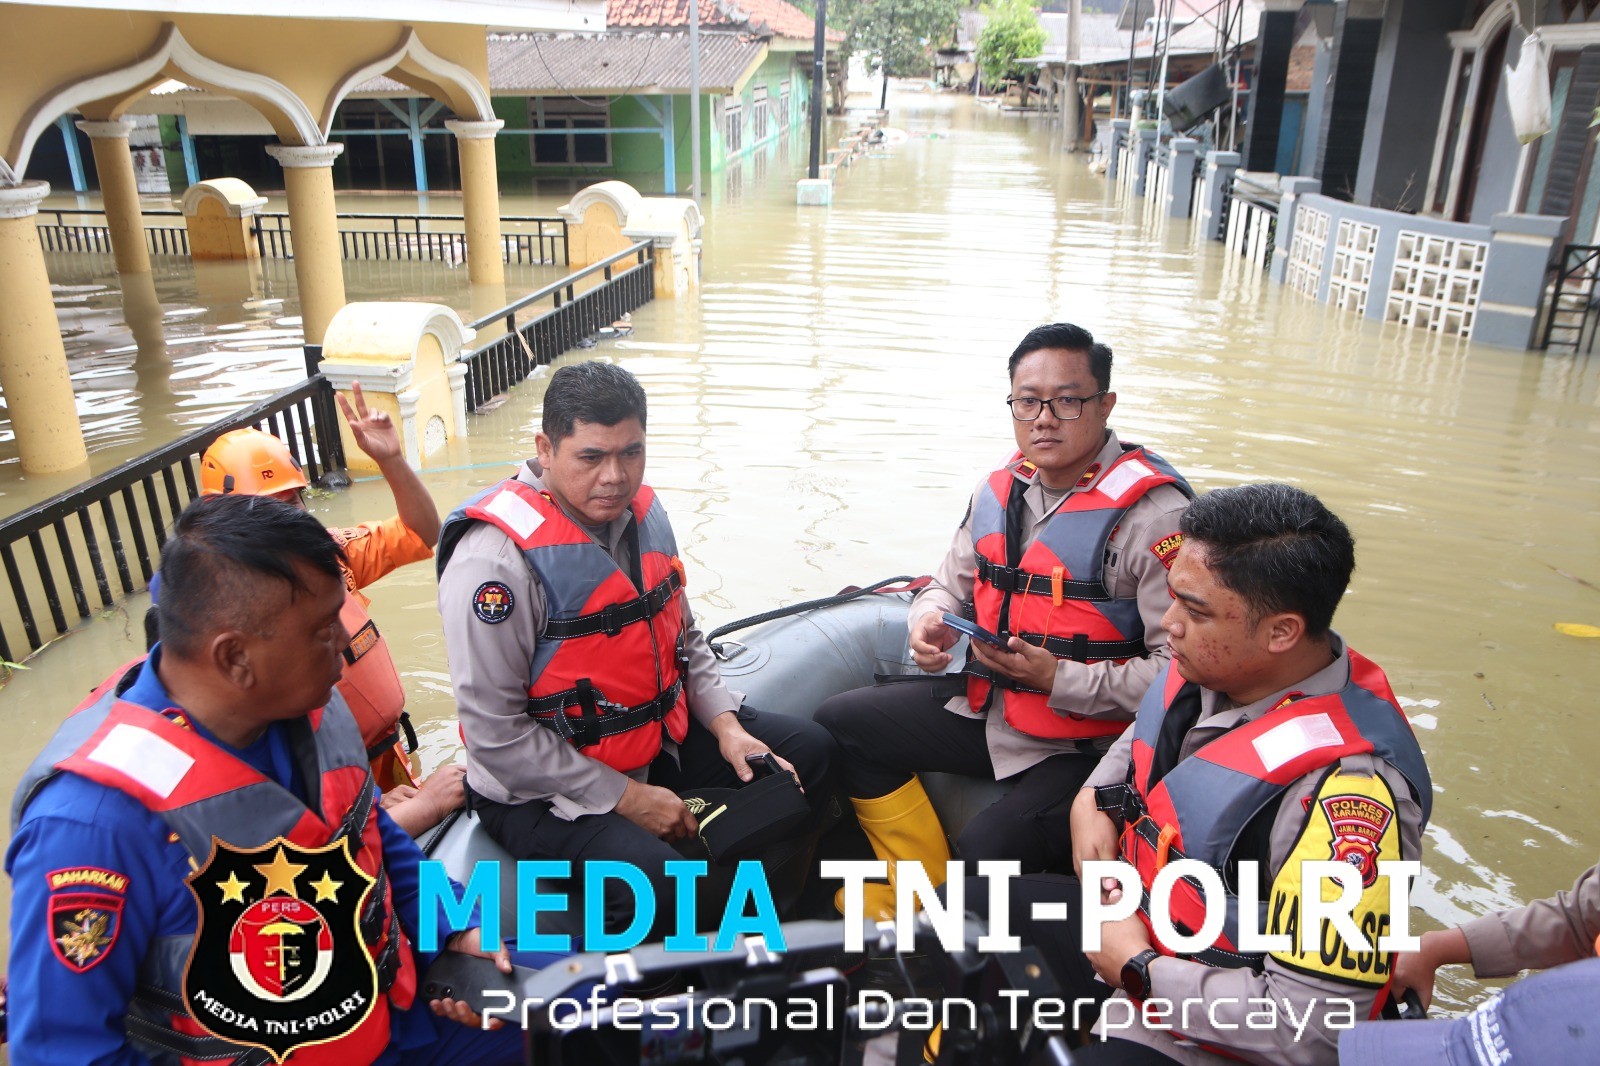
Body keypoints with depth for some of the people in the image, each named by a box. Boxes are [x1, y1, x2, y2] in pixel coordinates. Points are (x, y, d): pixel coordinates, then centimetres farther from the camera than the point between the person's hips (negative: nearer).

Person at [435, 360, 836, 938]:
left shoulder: (642, 513, 0)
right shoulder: (497, 559, -25)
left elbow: (684, 638, 13)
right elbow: (495, 734, -23)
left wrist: (726, 727, -2)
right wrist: (625, 798, -19)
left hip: (659, 736, 8)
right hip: (541, 788, -8)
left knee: (809, 749, 7)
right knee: (654, 884, -33)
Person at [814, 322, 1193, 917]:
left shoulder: (1152, 514, -18)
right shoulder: (1001, 489, 5)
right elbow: (950, 584, 18)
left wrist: (1058, 679, -26)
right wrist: (929, 622, -6)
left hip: (1085, 744, -7)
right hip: (985, 707, 8)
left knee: (987, 853, -29)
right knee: (840, 727, 5)